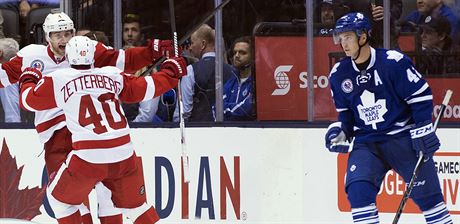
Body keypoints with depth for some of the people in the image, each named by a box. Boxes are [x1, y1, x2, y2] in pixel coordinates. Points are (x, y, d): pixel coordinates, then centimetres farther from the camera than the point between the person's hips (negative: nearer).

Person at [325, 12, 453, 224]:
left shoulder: (393, 62, -15)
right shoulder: (339, 74, 1)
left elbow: (421, 95, -10)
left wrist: (422, 131, -12)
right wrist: (341, 131, -2)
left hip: (402, 137, -3)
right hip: (367, 143, 4)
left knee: (426, 193, 2)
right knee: (358, 188, -18)